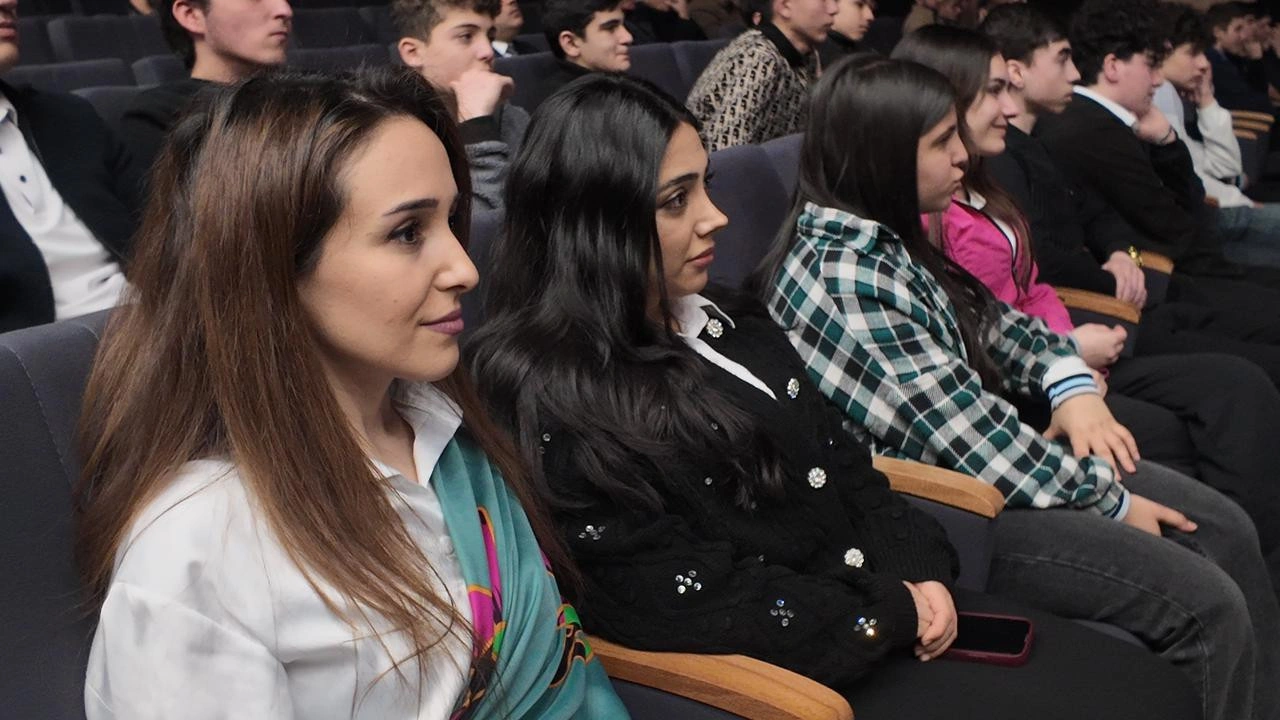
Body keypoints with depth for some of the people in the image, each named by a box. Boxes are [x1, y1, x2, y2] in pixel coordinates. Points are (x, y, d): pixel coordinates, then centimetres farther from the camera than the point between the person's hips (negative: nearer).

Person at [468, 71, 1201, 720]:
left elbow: (844, 465, 11)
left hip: (891, 600, 8)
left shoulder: (732, 324, 9)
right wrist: (893, 613, -11)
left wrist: (920, 573, -6)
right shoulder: (557, 409, -17)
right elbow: (692, 604, -19)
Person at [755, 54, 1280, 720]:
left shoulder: (885, 237, 5)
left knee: (1224, 529, 7)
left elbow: (993, 324, 16)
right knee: (1210, 608, -14)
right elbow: (964, 430, -24)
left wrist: (1071, 385, -3)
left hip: (973, 457, 10)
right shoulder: (844, 279, -25)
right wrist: (1108, 500, -13)